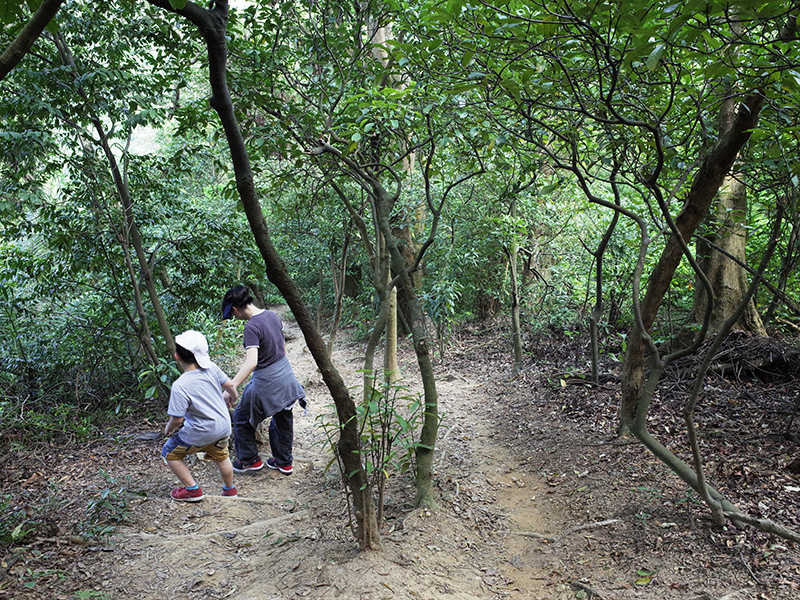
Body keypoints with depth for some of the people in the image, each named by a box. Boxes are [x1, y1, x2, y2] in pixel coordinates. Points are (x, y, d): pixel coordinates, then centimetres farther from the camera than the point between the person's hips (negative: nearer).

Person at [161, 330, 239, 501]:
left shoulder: (180, 386, -29)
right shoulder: (211, 368, -12)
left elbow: (178, 419, -24)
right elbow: (229, 385, 3)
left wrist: (169, 428, -1)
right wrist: (233, 396, 26)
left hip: (202, 433, -6)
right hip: (223, 426, 7)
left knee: (169, 453, 17)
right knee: (221, 456, 32)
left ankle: (193, 490, 21)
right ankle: (230, 489, 50)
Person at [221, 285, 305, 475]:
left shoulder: (252, 327, -24)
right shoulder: (272, 315, 1)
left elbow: (251, 362, -35)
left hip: (267, 383, -8)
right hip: (286, 377, 8)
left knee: (242, 417, 15)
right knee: (283, 420, 21)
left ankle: (250, 459, 27)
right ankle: (284, 462, 35)